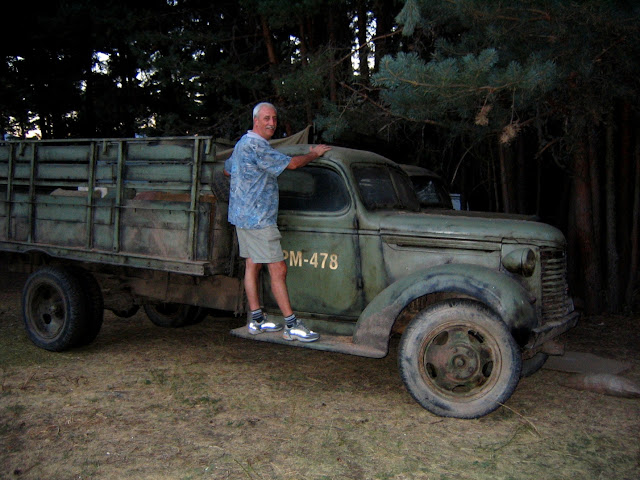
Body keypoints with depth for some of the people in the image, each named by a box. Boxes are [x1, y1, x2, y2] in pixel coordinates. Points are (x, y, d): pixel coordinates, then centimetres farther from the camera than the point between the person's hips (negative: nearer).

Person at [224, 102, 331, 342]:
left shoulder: (242, 143, 16)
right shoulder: (256, 146, -17)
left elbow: (227, 169, 31)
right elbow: (292, 163, -16)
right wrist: (314, 153, 0)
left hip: (243, 215, 11)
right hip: (258, 219, -11)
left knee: (252, 265, 12)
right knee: (278, 269, -9)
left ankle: (256, 319, 18)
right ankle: (291, 326, -5)